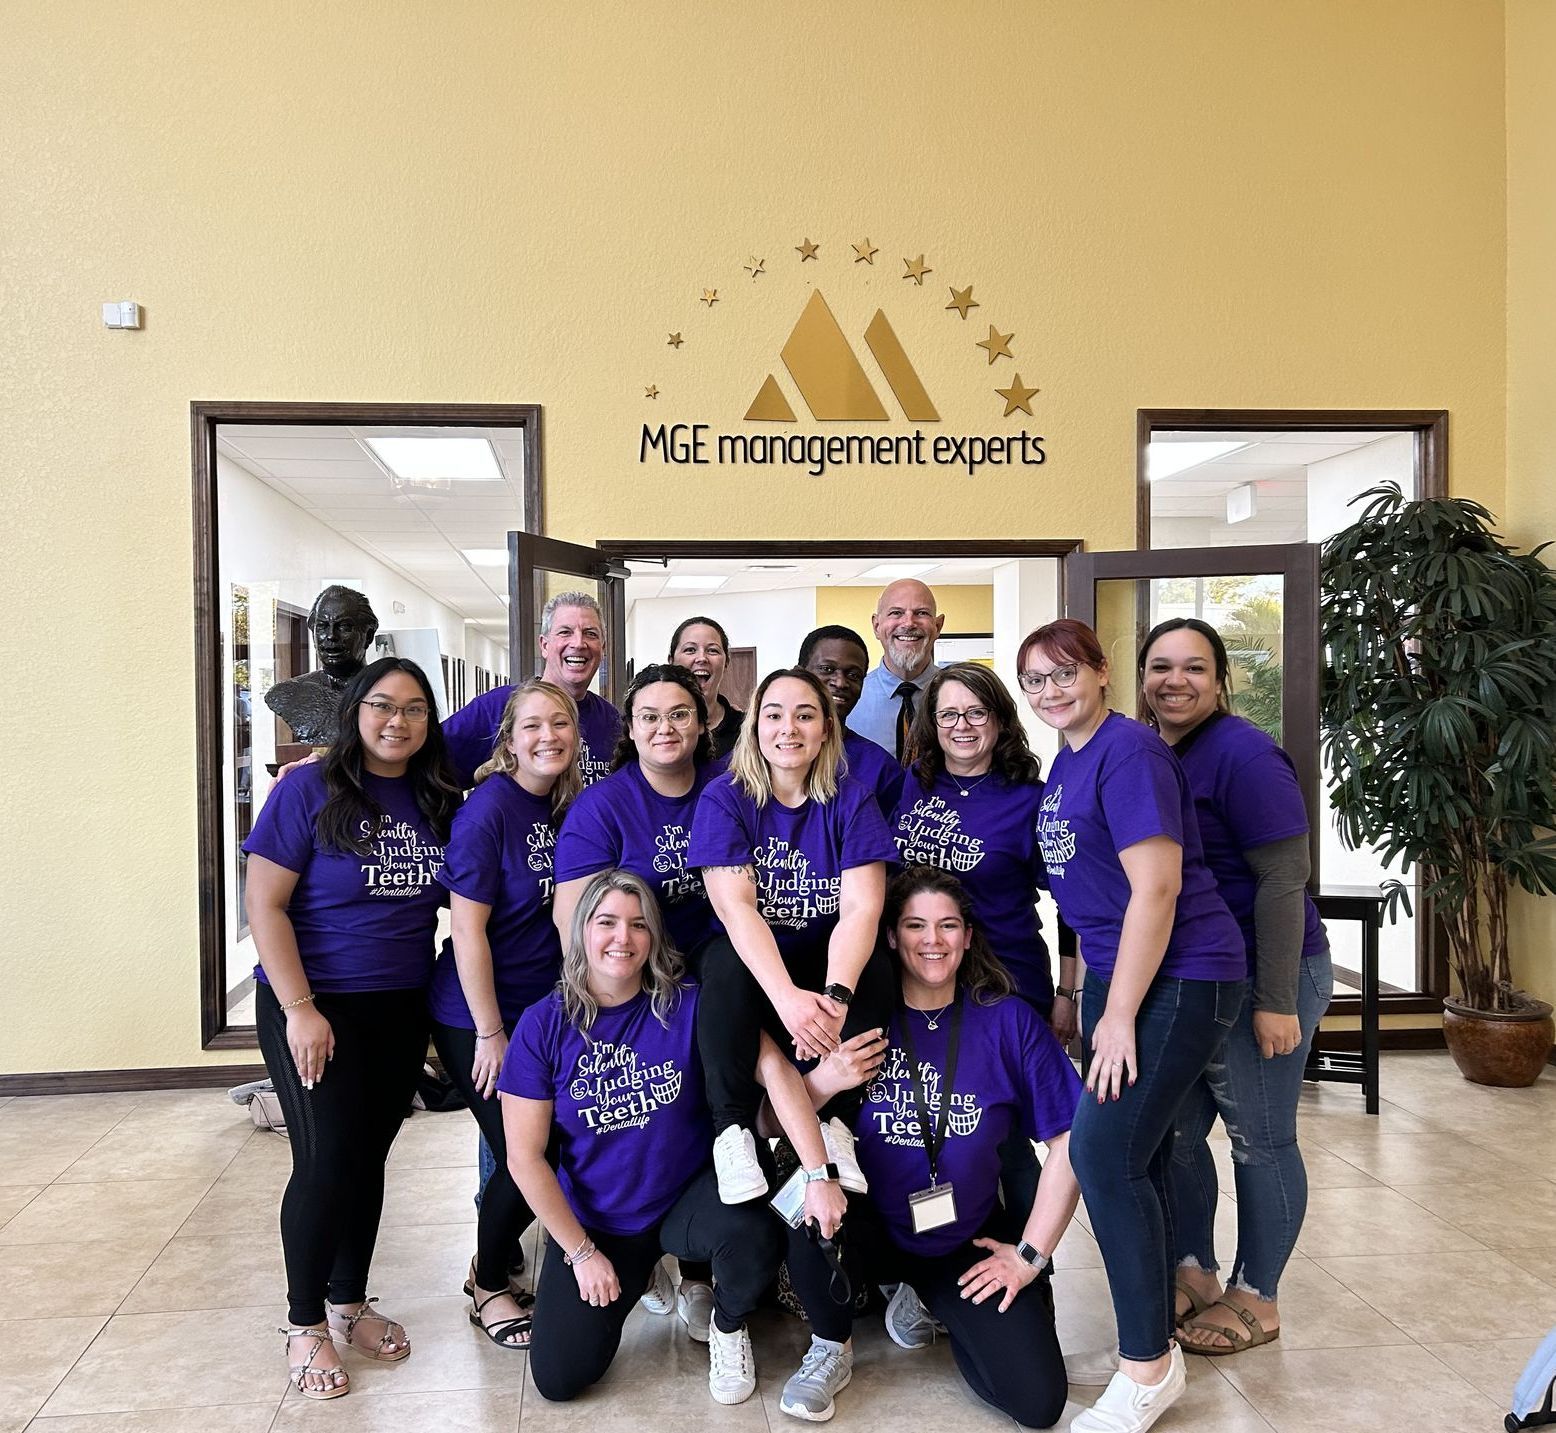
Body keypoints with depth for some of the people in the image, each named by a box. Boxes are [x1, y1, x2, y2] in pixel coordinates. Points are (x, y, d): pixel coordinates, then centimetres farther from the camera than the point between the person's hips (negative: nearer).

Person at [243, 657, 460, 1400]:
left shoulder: (439, 801, 2)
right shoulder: (309, 790, -11)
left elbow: (454, 904, 12)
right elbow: (264, 903, -13)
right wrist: (299, 1009, -18)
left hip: (403, 1011, 4)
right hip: (316, 1007, -4)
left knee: (369, 1158, 13)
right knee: (327, 1162, -2)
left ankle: (349, 1303, 31)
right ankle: (304, 1322, 19)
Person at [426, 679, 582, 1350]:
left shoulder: (569, 808, 2)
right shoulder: (488, 809, -19)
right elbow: (468, 928, -18)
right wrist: (490, 1034, -16)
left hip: (545, 1011, 7)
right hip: (476, 1018, -6)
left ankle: (499, 1258, 36)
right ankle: (486, 1288, 24)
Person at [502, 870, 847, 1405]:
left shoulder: (689, 1005, -15)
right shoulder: (544, 1025, -13)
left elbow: (775, 1069, -25)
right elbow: (526, 1156, -8)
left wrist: (819, 1175, -34)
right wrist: (581, 1252, -8)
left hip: (688, 1198, -1)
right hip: (592, 1221, 2)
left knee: (754, 1238, -33)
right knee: (558, 1377, -7)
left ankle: (729, 1327, 6)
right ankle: (643, 1274, 24)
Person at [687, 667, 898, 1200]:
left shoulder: (851, 801, -5)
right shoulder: (724, 798, -8)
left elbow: (861, 907, -17)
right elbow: (735, 906, -21)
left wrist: (834, 995, -37)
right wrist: (789, 998, -38)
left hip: (827, 960, 1)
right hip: (749, 958, -1)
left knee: (875, 973, -30)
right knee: (727, 964, -34)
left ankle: (832, 1117, -8)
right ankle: (732, 1127, -17)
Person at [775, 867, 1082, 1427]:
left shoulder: (1008, 1021, -6)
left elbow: (1068, 1139, -3)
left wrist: (1030, 1255, -5)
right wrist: (820, 1084, -24)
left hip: (966, 1247, 1)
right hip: (868, 1229, -1)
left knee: (1038, 1401, -15)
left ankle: (925, 1301, 16)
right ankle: (831, 1349, 0)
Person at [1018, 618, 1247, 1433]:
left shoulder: (1129, 752, -16)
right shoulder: (1066, 760, 11)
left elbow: (1155, 888, -21)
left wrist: (1120, 1015, -19)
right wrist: (1084, 993, 20)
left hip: (1178, 979, -9)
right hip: (1114, 971, 9)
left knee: (1105, 1152, -11)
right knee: (1135, 1156, 11)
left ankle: (1149, 1366, 5)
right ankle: (1156, 1340, 25)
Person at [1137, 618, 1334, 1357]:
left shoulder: (1241, 755, -16)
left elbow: (1282, 880, -18)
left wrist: (1275, 1002, -20)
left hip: (1256, 977, -7)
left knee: (1259, 1138, 6)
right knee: (1175, 1131, 13)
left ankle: (1255, 1298, 22)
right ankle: (1192, 1273, 31)